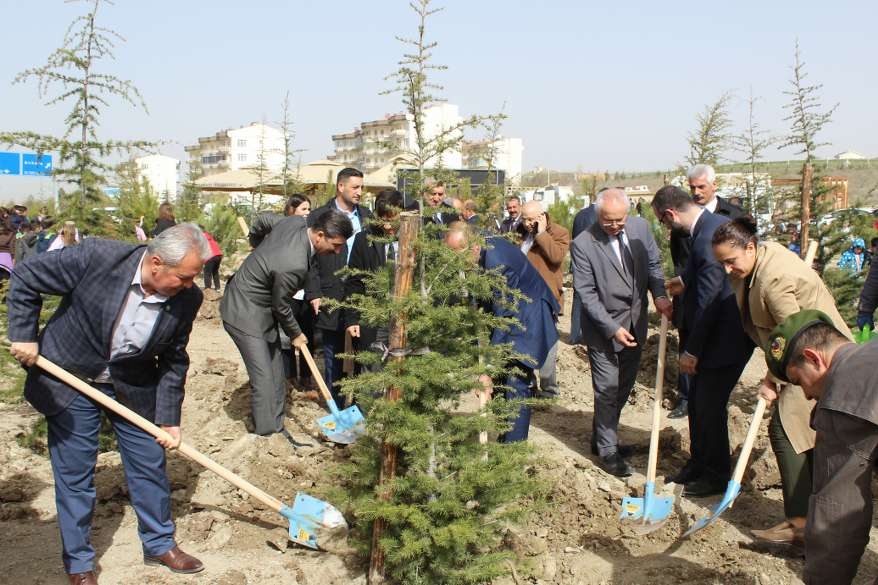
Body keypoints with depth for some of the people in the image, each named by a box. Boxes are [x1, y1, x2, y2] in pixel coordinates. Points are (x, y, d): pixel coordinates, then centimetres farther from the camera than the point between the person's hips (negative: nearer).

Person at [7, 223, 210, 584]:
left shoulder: (187, 298, -17)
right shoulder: (98, 257, -28)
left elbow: (174, 360, -4)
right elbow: (25, 278, -13)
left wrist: (168, 418, -4)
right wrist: (23, 335, -15)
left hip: (134, 388, 3)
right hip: (70, 380, -3)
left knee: (150, 466, 10)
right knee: (74, 475, 7)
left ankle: (160, 544, 31)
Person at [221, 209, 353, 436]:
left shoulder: (296, 222, -12)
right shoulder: (294, 264, -35)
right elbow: (280, 306, -17)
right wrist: (295, 334, 2)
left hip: (261, 309, 10)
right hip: (245, 313, -10)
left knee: (277, 375, 12)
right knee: (264, 379, -10)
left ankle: (276, 428, 22)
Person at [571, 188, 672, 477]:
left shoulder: (640, 227, -3)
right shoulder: (583, 244, -18)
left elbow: (653, 264, 9)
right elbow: (587, 294, -16)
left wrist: (660, 294, -9)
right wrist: (613, 329, -20)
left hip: (635, 324, 6)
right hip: (603, 328, -5)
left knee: (624, 387, 15)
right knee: (607, 389, 0)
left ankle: (601, 437, 33)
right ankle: (607, 451, 15)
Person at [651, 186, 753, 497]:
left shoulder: (707, 239, -28)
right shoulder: (714, 222, 3)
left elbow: (708, 302, -25)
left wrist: (692, 350, -17)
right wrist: (686, 281, 22)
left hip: (723, 339, -10)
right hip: (712, 335, 10)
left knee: (709, 405, 3)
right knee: (697, 402, 18)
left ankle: (717, 476, 21)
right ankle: (698, 463, 34)